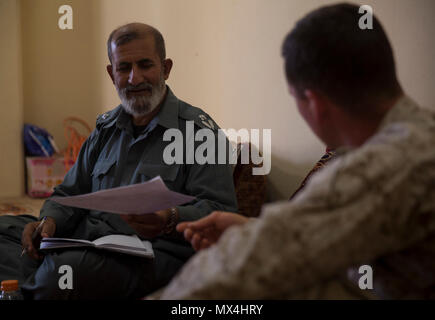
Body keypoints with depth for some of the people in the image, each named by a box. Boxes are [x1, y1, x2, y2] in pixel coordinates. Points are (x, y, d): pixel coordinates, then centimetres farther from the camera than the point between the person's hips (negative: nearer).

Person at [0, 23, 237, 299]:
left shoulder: (198, 129, -1)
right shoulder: (106, 128, 20)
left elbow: (220, 209, -11)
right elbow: (70, 193, 23)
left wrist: (171, 221, -31)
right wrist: (50, 220, 0)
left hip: (155, 253, -6)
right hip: (89, 241, 6)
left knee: (67, 269, -34)